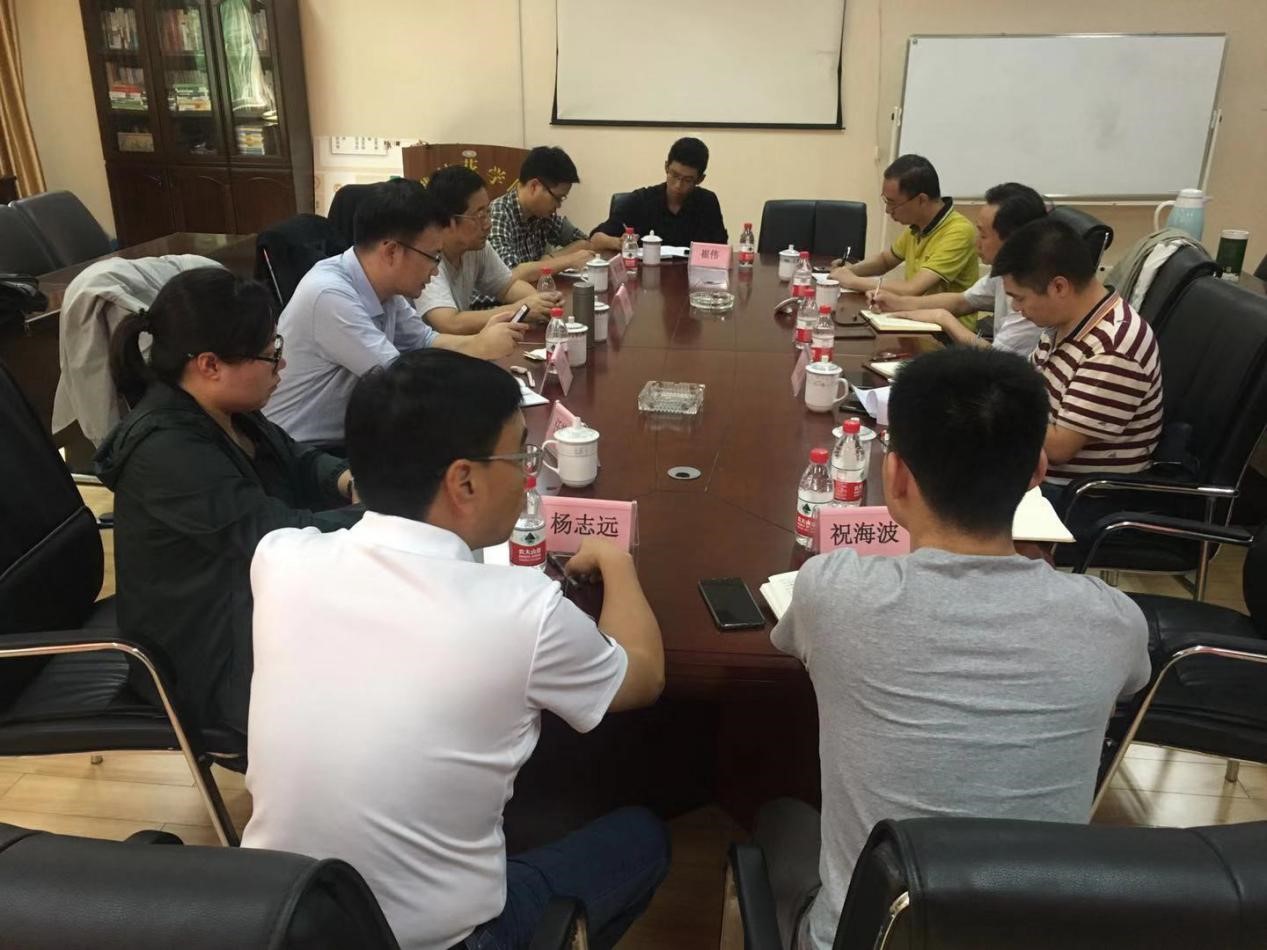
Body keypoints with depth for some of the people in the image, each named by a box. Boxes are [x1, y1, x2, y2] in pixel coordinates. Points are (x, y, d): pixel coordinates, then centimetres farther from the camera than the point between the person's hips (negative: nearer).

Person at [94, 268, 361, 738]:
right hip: (217, 663, -9)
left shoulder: (224, 412, -1)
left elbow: (298, 462, 12)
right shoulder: (167, 452, -28)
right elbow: (286, 538, -29)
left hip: (252, 598, 9)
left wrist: (350, 481, -9)